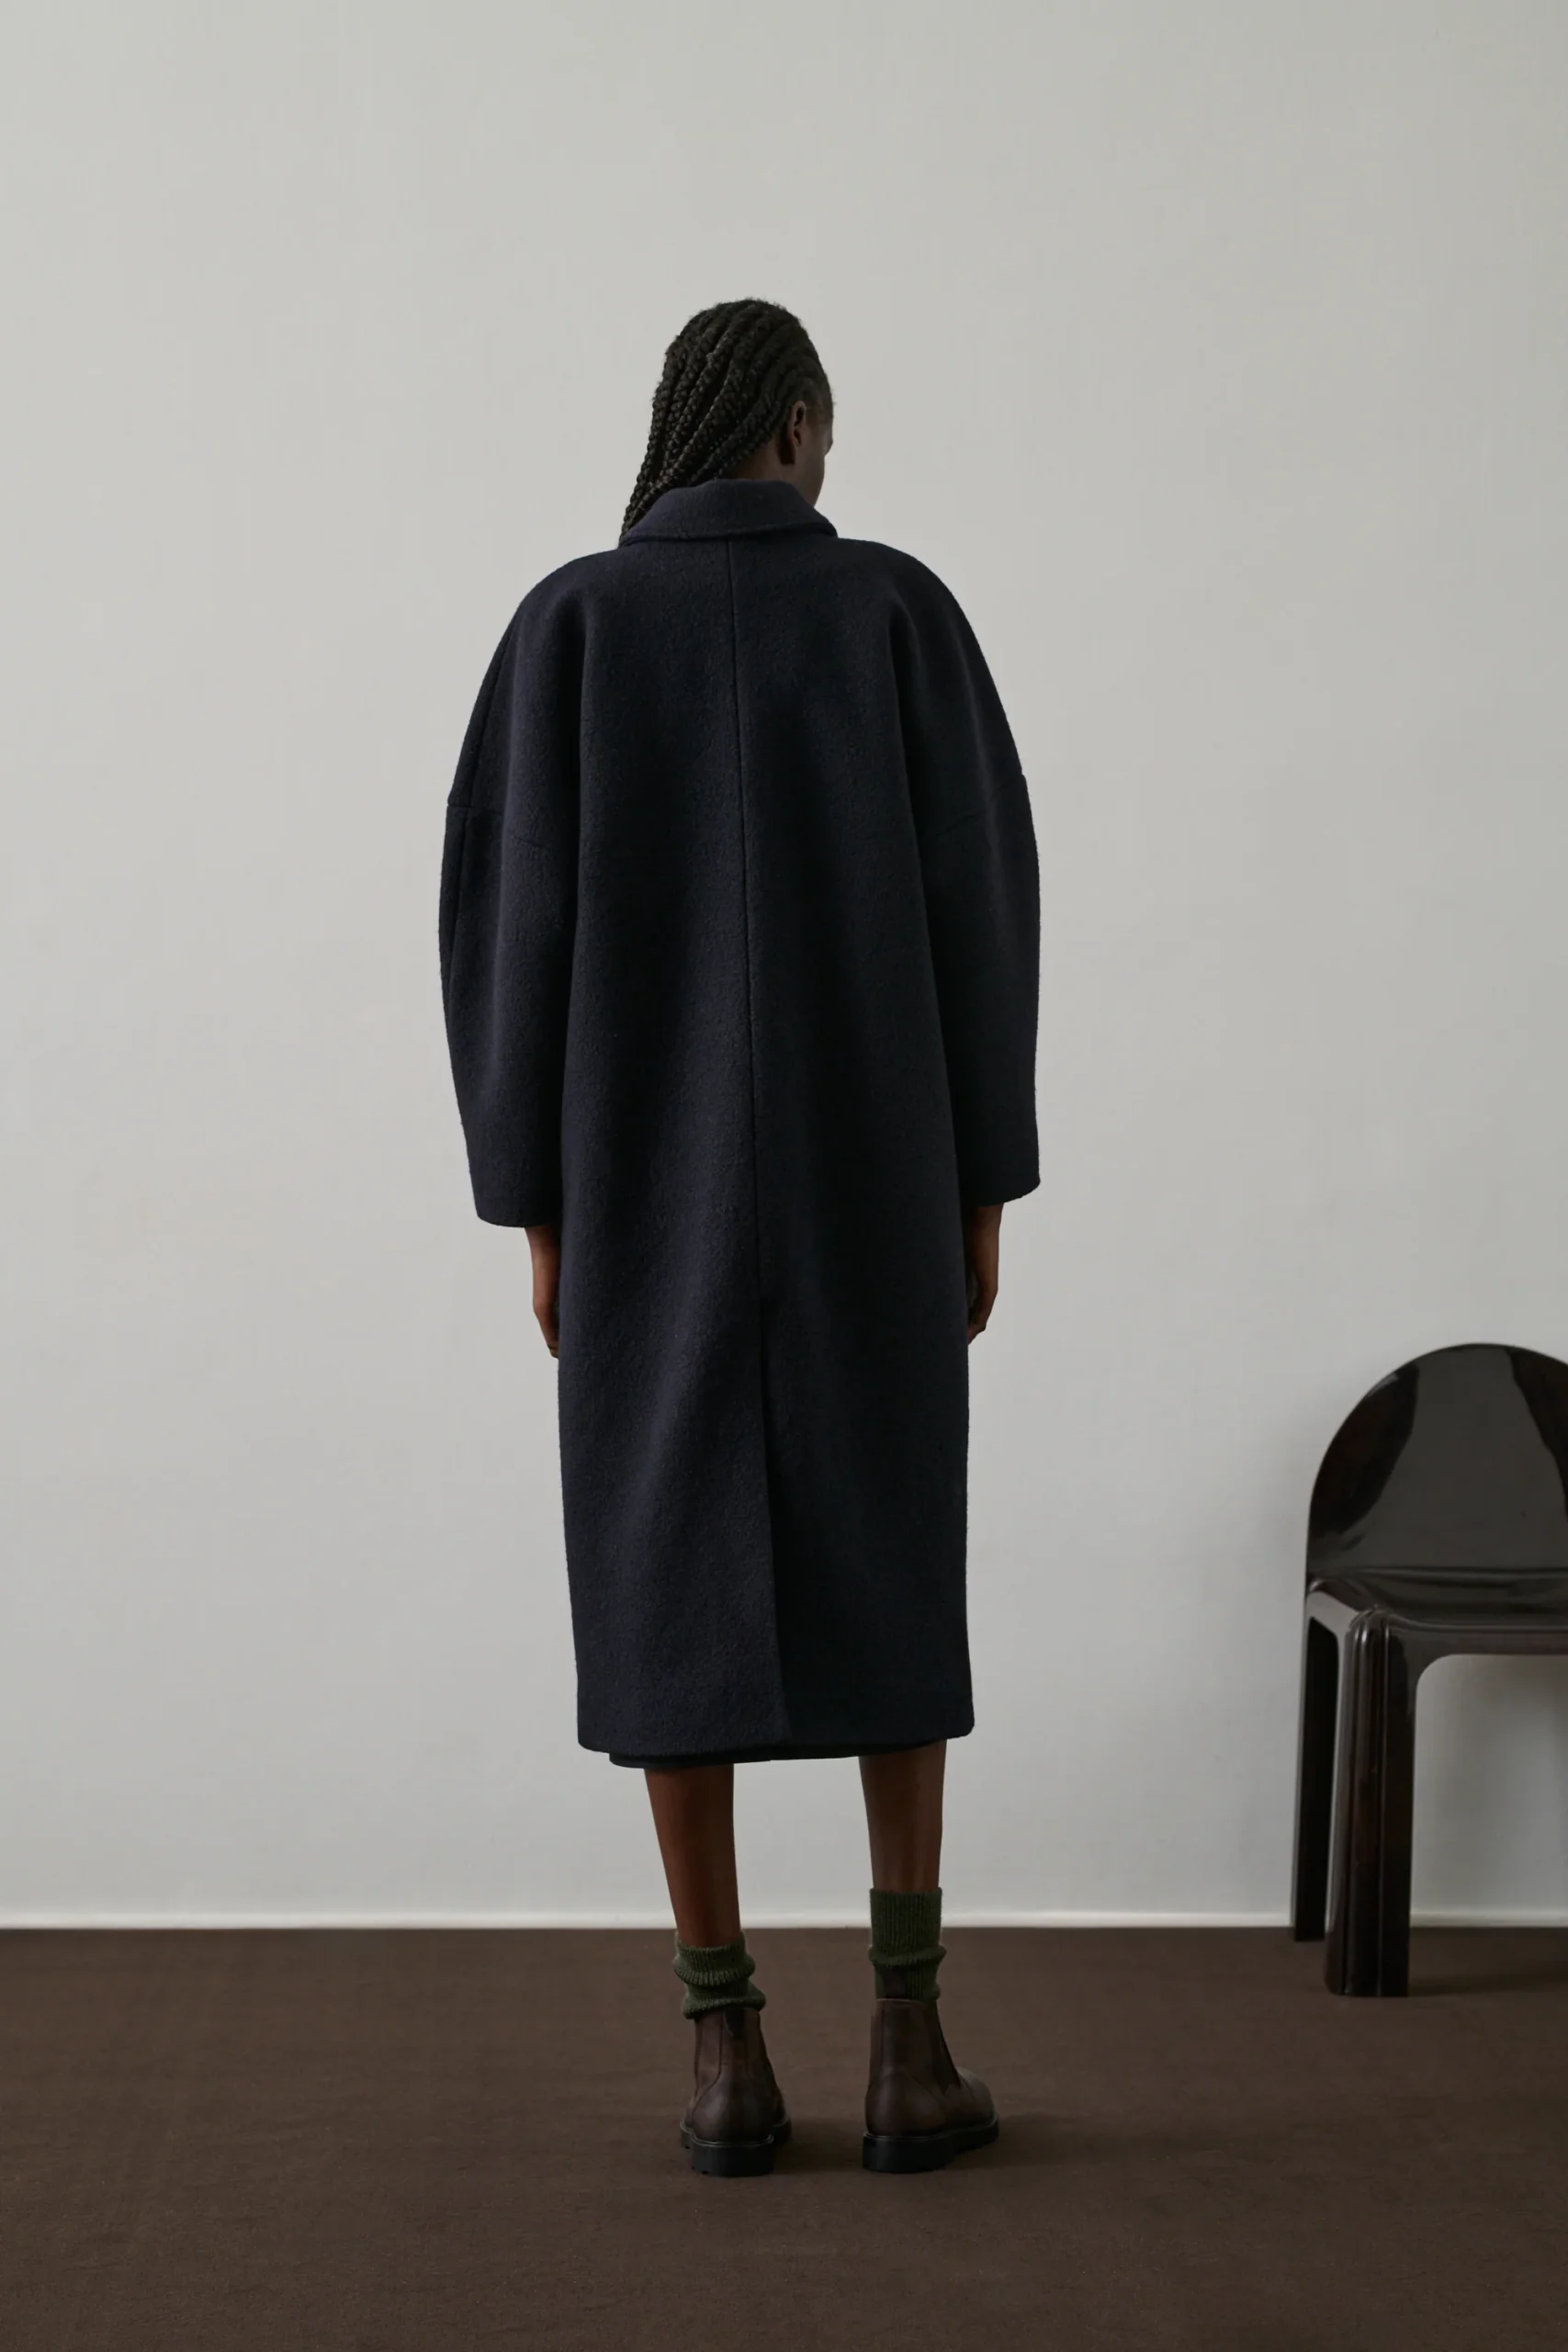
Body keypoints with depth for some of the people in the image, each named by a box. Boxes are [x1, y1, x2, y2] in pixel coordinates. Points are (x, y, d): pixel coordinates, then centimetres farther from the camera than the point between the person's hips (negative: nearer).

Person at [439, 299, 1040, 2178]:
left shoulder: (568, 625, 0)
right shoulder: (903, 612, 1)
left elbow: (511, 918, -4)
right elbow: (977, 900, -2)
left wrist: (537, 1205, 2)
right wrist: (984, 1183, 5)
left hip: (651, 1173, 0)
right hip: (866, 1165, 0)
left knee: (675, 1585, 4)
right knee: (886, 1579, 8)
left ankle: (728, 2059, 4)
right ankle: (907, 2045, 5)